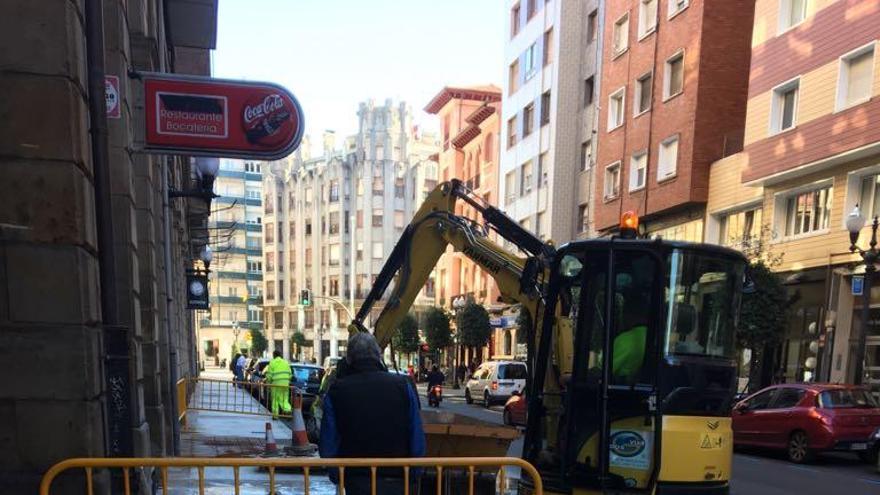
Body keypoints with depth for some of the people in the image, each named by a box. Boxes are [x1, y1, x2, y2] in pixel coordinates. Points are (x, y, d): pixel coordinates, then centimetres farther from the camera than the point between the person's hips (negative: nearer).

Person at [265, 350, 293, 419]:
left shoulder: (272, 362, 2)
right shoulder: (285, 362, 15)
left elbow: (269, 375, -3)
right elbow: (290, 373, 13)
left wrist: (268, 383, 7)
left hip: (276, 383, -3)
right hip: (285, 383, 3)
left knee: (275, 399, 7)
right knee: (284, 398, 9)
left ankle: (275, 414, 6)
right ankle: (287, 409, -15)